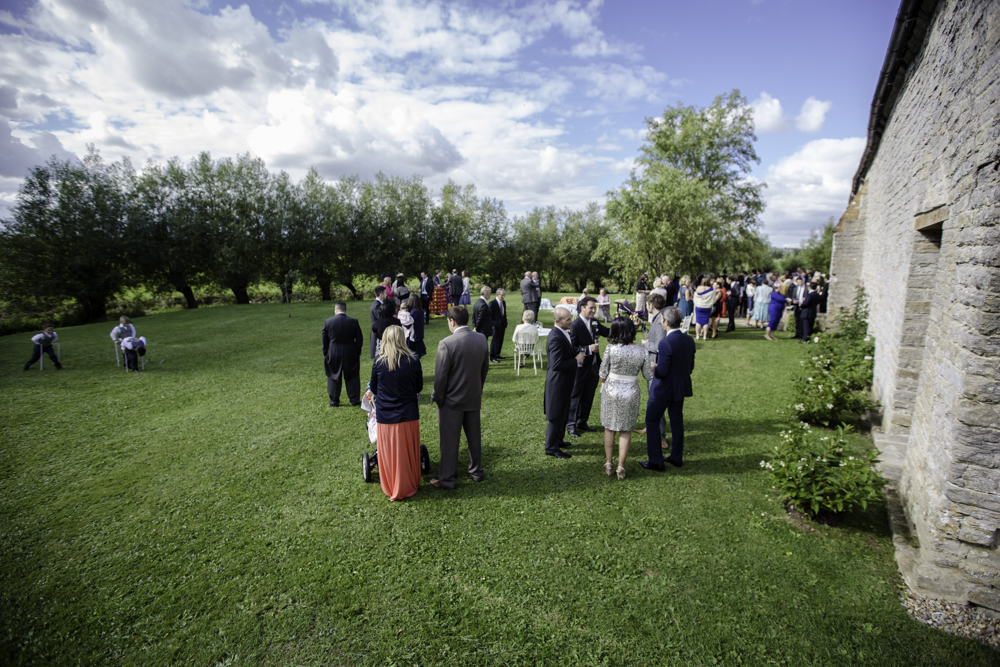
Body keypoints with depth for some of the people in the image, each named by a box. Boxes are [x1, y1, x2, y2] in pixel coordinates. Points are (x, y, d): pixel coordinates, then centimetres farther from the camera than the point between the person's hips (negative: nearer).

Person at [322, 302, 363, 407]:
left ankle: (334, 400, 20)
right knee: (352, 377, 11)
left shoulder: (328, 322, -6)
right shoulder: (354, 322, -7)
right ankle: (354, 400, 17)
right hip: (350, 355, 0)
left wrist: (326, 353, 12)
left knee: (333, 377, 13)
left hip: (333, 355, 0)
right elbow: (359, 339, -2)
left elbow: (324, 340, 1)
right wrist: (357, 352, 9)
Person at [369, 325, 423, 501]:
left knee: (389, 453, 15)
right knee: (408, 452, 15)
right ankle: (408, 488, 29)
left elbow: (373, 388, 2)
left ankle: (390, 488, 30)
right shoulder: (413, 361, -11)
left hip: (385, 415, 0)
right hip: (408, 414, 0)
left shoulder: (379, 363, -11)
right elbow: (419, 387, 1)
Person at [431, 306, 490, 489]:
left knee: (449, 440, 7)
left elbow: (440, 375, -17)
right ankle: (476, 471, 35)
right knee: (474, 436, 19)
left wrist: (438, 398, -3)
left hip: (452, 400, -5)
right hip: (474, 399, 6)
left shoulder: (446, 343, -22)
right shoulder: (481, 339, -4)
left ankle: (447, 479, 18)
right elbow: (485, 368, 6)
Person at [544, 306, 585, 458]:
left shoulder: (564, 333, 4)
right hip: (558, 382, -10)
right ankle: (551, 447, 17)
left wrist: (578, 353, -1)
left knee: (563, 413, 23)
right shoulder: (556, 338, -28)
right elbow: (557, 364, -30)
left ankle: (557, 439, 40)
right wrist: (576, 361, -20)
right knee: (556, 415, 3)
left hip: (564, 382, 10)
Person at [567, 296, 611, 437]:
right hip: (581, 368, -7)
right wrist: (589, 349, -26)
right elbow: (571, 348, -20)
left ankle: (582, 422, 33)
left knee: (589, 396, 18)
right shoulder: (576, 325, -18)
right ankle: (571, 425, 21)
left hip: (594, 366, 8)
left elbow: (607, 332, 6)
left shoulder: (595, 322, 5)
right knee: (575, 396, 7)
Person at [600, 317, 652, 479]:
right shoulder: (642, 351, -9)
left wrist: (603, 385, 15)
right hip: (631, 393, 1)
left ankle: (608, 463, 24)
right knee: (626, 430, 14)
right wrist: (652, 368, 21)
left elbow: (603, 372, -5)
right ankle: (621, 467, 17)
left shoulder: (611, 349, -14)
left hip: (611, 391, -1)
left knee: (609, 428, 16)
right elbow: (648, 375, -2)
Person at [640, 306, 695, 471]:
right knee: (677, 421, 19)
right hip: (681, 388, 8)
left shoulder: (665, 343, -25)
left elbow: (661, 372, -24)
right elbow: (690, 367, 7)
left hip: (663, 390, -7)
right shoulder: (689, 340, -1)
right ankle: (677, 458, 31)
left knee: (652, 421, 6)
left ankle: (655, 461, 10)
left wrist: (652, 368, -4)